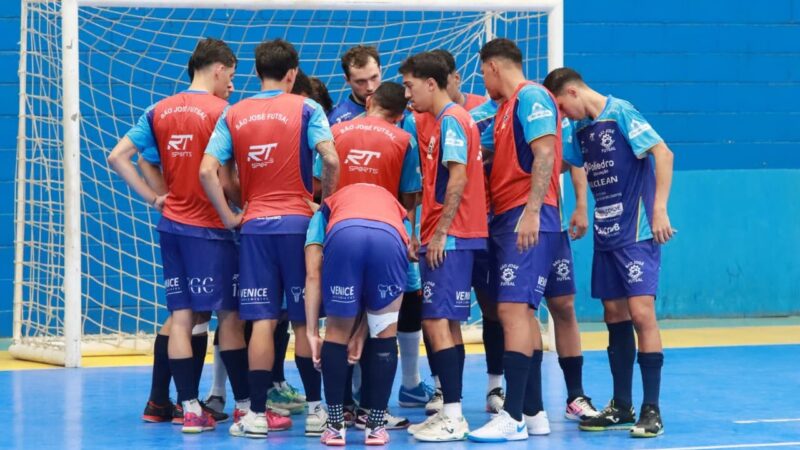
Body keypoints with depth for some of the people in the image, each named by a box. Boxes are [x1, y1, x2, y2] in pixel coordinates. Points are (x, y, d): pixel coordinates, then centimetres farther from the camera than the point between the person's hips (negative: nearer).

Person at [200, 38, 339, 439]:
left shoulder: (233, 115, 6)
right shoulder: (306, 109, -2)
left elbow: (207, 170, -3)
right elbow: (331, 159, -15)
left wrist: (229, 217, 4)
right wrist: (325, 201, 0)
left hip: (254, 225, 2)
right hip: (297, 223, -2)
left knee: (262, 321, 1)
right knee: (304, 320, 7)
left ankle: (257, 414, -1)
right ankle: (315, 408, 12)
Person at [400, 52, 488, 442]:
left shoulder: (450, 120, -11)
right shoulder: (447, 121, 19)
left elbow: (458, 179, -19)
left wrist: (440, 234, -19)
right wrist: (425, 234, 19)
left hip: (450, 238, -10)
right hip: (446, 238, 10)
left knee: (437, 322, -12)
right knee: (445, 324, 12)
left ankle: (452, 418, -12)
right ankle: (451, 412, 15)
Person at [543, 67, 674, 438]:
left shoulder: (621, 114, -10)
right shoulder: (582, 129, 13)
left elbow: (663, 154, -16)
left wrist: (659, 210, -21)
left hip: (637, 233, -8)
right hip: (606, 236, 8)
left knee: (641, 312, -13)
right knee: (615, 317, 10)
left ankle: (652, 411, -12)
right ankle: (621, 408, 17)